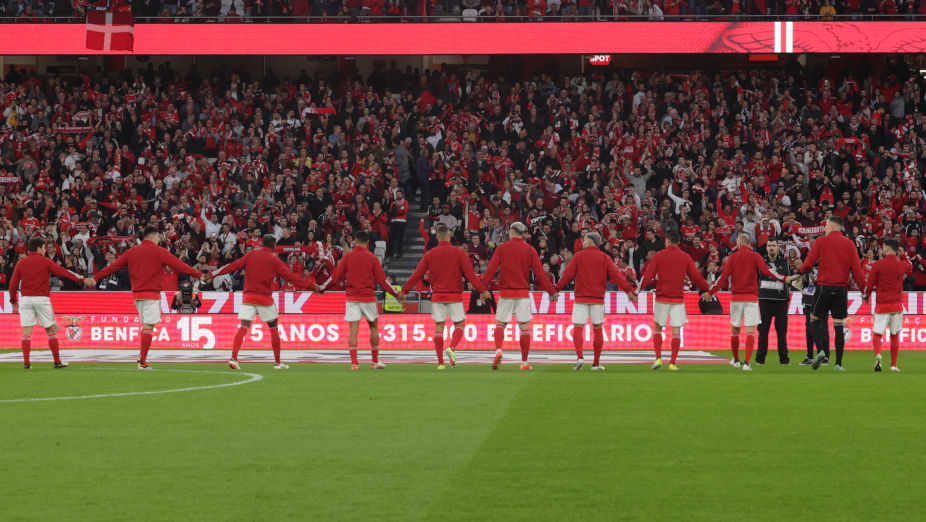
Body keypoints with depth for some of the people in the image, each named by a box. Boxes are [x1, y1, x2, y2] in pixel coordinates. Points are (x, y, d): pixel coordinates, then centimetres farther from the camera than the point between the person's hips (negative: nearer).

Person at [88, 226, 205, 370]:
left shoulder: (131, 252, 10)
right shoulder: (159, 251, -4)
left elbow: (113, 266, 12)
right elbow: (179, 265, -7)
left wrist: (96, 278, 21)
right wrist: (199, 275, -4)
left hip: (137, 293, 6)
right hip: (151, 294, -6)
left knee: (146, 324, 19)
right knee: (148, 326, -5)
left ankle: (141, 357, 10)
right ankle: (142, 362, -8)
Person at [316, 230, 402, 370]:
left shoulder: (348, 256, 0)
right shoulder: (372, 258, -2)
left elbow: (336, 277, 2)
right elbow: (382, 280, -2)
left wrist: (321, 287, 17)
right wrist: (396, 294, 8)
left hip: (352, 298, 1)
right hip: (368, 298, -1)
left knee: (353, 329, -2)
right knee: (374, 327, 13)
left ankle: (354, 362, -9)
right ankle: (375, 361, 16)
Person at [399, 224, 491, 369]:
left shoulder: (430, 254, 2)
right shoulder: (459, 252, -5)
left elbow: (417, 274, 2)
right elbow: (470, 274, -10)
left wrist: (404, 291, 10)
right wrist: (482, 290, -7)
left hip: (437, 296, 2)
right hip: (454, 296, -2)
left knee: (439, 326, 7)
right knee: (460, 324, 10)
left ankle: (440, 362, 4)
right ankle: (452, 348, -18)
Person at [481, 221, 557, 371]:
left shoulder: (502, 248, 1)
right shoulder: (529, 249, 2)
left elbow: (491, 269, -6)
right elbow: (539, 273, -1)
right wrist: (551, 291, 5)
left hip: (506, 292, 0)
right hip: (523, 293, 0)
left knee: (500, 324, 10)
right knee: (525, 327, 4)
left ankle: (498, 350, -16)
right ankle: (524, 363, 4)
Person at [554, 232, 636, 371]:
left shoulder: (578, 256, 2)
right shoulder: (605, 258, 5)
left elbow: (567, 275, -4)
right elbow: (616, 275, -6)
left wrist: (556, 290, 1)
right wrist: (628, 289, -9)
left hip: (581, 298, -2)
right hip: (598, 299, 2)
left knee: (578, 328, -1)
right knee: (597, 329, 9)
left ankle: (579, 356, -22)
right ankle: (596, 363, 11)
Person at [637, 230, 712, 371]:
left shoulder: (659, 255, -2)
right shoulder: (686, 257, 3)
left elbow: (648, 275, -5)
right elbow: (695, 277, 6)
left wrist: (637, 290, 2)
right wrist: (707, 289, 20)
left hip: (662, 297, -1)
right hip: (678, 298, 1)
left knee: (657, 328, 12)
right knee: (676, 331, 3)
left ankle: (658, 358, 0)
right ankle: (673, 363, -2)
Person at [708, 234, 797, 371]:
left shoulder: (732, 257, 3)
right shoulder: (755, 256, 0)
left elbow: (724, 277, 0)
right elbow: (766, 271, -10)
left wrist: (710, 292, 8)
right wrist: (784, 279, -4)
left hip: (736, 297, 2)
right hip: (752, 298, -1)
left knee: (735, 329, 16)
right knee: (750, 331, -4)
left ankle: (736, 360, 28)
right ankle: (746, 362, -16)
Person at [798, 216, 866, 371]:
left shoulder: (821, 241, -1)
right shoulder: (849, 244, 5)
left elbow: (809, 262, -3)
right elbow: (857, 268, 0)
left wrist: (802, 271, 18)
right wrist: (863, 289, 4)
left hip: (824, 287, -2)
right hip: (841, 289, 2)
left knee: (815, 319, 12)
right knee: (839, 326, 4)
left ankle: (820, 350, -11)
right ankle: (838, 363, 3)